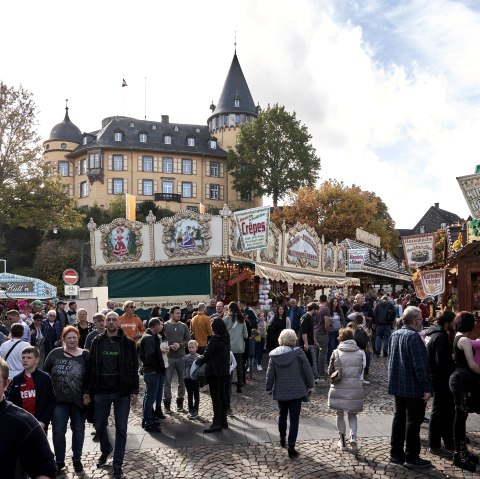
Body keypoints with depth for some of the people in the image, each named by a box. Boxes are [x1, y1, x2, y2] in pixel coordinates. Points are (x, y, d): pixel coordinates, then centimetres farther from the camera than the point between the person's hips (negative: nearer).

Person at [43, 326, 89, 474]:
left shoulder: (85, 355, -4)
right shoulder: (55, 353, -1)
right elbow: (44, 373, 7)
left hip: (78, 400, 0)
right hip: (59, 400, 0)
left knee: (78, 430, 11)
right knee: (58, 431, 1)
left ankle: (77, 459, 27)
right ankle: (59, 461, 18)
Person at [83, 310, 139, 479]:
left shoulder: (128, 342, -4)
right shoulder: (97, 342, 2)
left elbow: (133, 368, -2)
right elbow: (91, 367, 4)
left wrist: (134, 391, -7)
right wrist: (87, 391, 1)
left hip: (122, 392, -2)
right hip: (101, 392, 2)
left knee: (121, 430, 3)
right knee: (99, 426, 14)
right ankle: (105, 450, 43)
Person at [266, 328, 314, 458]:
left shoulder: (274, 354, -6)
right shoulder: (298, 353, -13)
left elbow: (270, 374, 0)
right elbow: (308, 371, -7)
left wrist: (269, 389, 14)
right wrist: (310, 386, 8)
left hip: (280, 392, 3)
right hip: (296, 391, -3)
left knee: (282, 415, 23)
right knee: (294, 418, 3)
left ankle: (282, 438, 40)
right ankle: (291, 446, 0)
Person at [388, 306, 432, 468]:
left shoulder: (394, 335, 8)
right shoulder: (413, 336, -20)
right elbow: (420, 365, -22)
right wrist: (427, 388, -18)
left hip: (397, 386, 8)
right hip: (413, 388, -8)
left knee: (399, 417, 16)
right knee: (413, 421, 2)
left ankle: (396, 453, 24)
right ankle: (412, 458, 10)